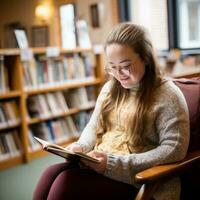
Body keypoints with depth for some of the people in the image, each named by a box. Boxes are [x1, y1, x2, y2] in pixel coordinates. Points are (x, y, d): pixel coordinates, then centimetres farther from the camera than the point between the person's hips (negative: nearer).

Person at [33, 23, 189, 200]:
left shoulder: (167, 95, -8)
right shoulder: (110, 87, 13)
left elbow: (175, 149, -16)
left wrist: (115, 164, -21)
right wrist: (81, 147, -3)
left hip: (135, 178, -6)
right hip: (98, 164, 6)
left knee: (66, 183, -26)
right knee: (51, 174, -21)